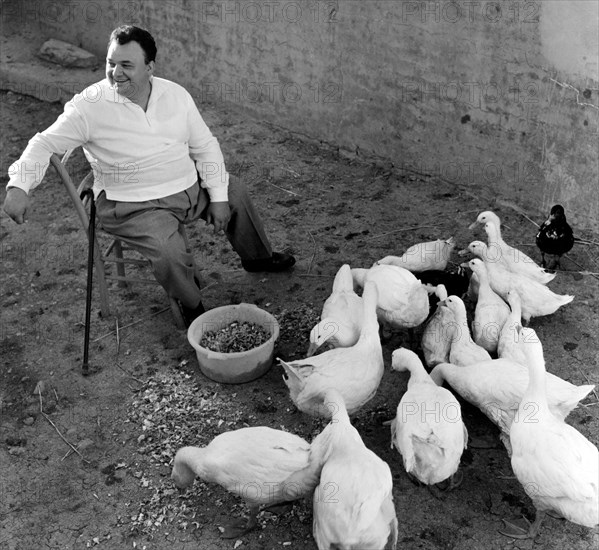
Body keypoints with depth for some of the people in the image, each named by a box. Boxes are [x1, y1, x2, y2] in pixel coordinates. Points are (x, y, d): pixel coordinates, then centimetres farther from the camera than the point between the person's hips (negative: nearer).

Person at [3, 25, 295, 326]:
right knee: (170, 254, -30)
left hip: (190, 188, 6)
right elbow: (45, 144, -15)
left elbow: (205, 146, 3)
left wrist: (218, 197, -3)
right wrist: (18, 186, -32)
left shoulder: (176, 95, -3)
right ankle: (191, 309, 3)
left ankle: (257, 257, 45)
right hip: (134, 206, -6)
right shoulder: (89, 105, -16)